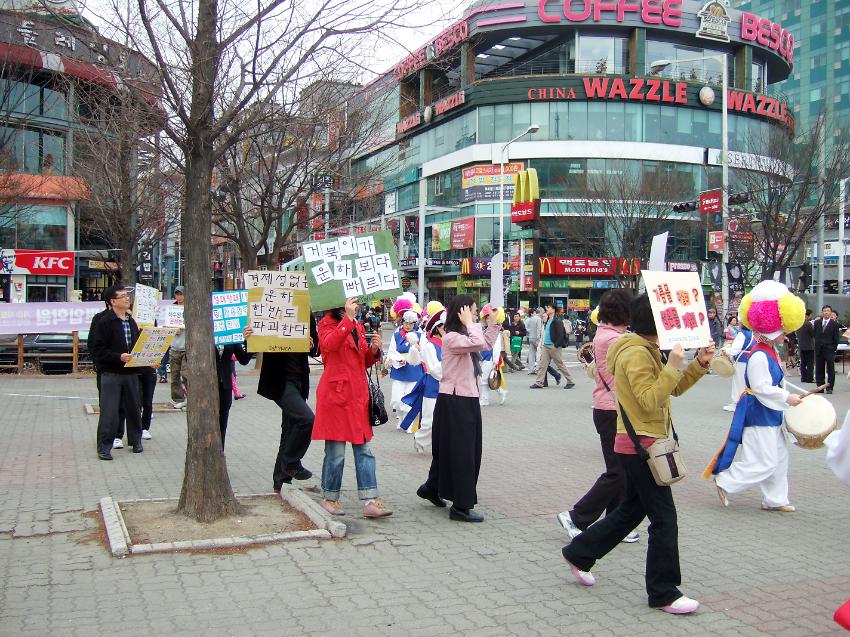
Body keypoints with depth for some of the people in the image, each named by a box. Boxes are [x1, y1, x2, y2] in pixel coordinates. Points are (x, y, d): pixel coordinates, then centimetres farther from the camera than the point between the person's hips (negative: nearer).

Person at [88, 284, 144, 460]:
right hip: (111, 373, -6)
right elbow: (97, 349, -13)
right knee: (109, 411, -3)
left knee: (133, 408, 14)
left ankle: (136, 441, 28)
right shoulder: (103, 322, -9)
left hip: (131, 372, 6)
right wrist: (118, 357, -23)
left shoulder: (131, 321, 13)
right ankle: (104, 447, 5)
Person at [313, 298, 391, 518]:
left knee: (364, 450, 3)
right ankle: (329, 498, 14)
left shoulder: (358, 327, 18)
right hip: (336, 393, -6)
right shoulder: (327, 324, -1)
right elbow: (330, 344, -25)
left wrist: (374, 350, 3)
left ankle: (370, 501, 3)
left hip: (358, 395, 6)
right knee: (336, 452, -1)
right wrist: (348, 318, -28)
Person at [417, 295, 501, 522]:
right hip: (454, 401, -10)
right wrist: (469, 323, -19)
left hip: (467, 399, 10)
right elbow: (478, 343, -33)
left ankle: (431, 488, 35)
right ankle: (461, 506, 1)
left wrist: (493, 323, 19)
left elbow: (486, 344, 25)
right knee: (460, 451, -5)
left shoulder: (464, 336, 12)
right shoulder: (451, 338, -17)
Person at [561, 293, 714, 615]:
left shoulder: (647, 350, 15)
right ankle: (663, 593, 7)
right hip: (641, 444, -11)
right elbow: (650, 401, -25)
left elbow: (675, 389, 15)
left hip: (638, 444, 11)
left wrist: (700, 363, 3)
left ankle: (579, 553, 29)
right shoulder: (636, 354, -18)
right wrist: (672, 366, -26)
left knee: (631, 510, 19)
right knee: (664, 518, -3)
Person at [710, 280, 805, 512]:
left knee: (779, 458, 16)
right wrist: (787, 398, -19)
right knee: (763, 463, -7)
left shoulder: (771, 352, 9)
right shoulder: (759, 356, -23)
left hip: (771, 414, 11)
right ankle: (725, 481, 5)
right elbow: (761, 388, -25)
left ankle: (774, 500, 26)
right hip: (759, 415, -11)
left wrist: (788, 396, 12)